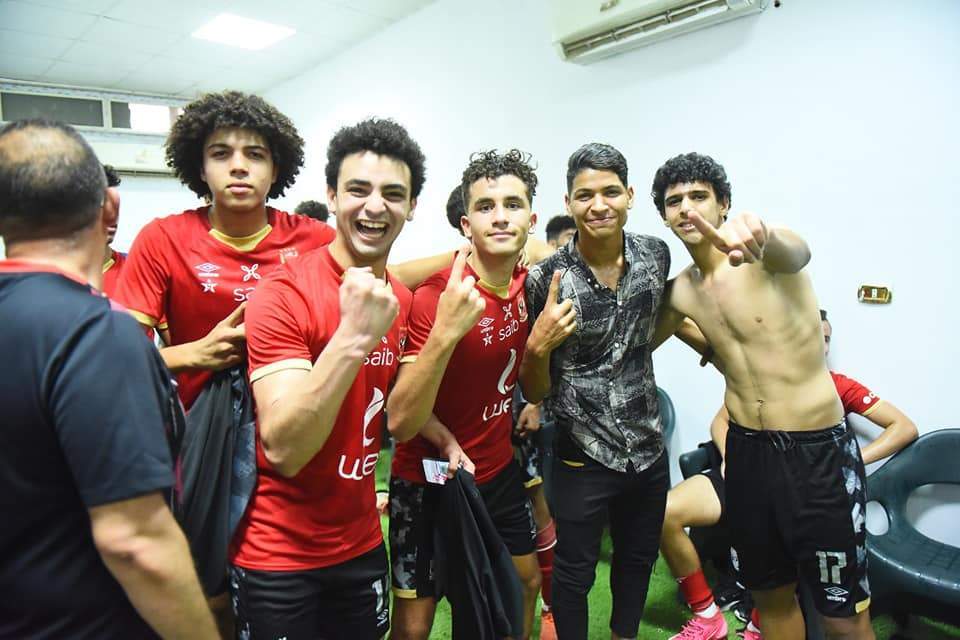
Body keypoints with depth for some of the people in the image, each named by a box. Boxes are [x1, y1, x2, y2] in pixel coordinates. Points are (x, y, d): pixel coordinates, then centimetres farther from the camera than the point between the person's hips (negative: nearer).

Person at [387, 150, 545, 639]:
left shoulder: (526, 284, -4)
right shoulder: (434, 296, -25)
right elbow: (401, 424, -31)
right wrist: (445, 332, -42)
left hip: (499, 470, 7)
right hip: (429, 481, -6)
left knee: (526, 581, 23)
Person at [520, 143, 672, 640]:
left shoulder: (657, 255, -5)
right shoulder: (545, 279, -17)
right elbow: (534, 392, -11)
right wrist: (538, 346, -28)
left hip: (648, 449, 5)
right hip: (583, 455, -4)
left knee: (638, 560, 24)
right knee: (574, 572, 13)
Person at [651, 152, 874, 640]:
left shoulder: (766, 256, -15)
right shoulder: (681, 291, 3)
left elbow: (796, 253, -39)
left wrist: (759, 233, -61)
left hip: (817, 449, -5)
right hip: (745, 449, 5)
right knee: (771, 594, 20)